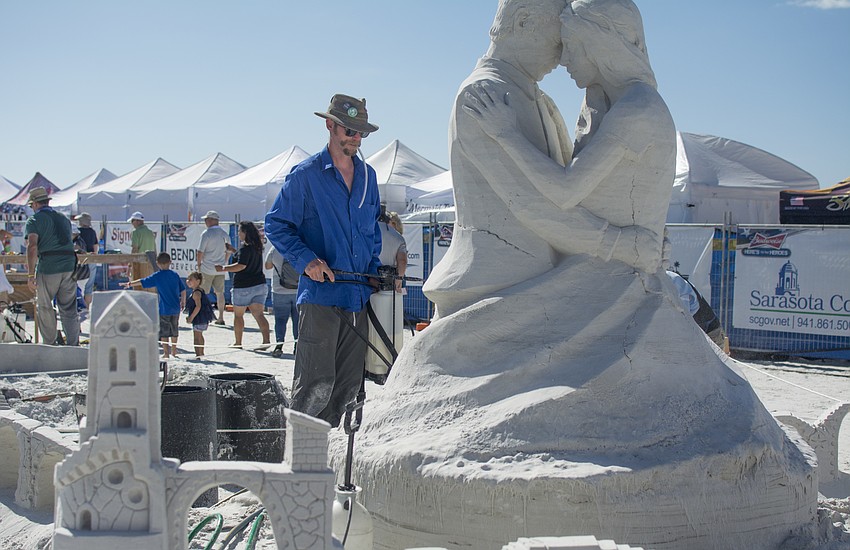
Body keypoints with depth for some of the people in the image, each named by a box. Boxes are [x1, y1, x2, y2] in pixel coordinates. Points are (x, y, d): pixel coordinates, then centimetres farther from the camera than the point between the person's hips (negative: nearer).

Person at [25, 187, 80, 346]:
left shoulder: (34, 220, -1)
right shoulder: (64, 218, 17)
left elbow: (32, 247, -13)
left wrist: (30, 275, -14)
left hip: (47, 268, -5)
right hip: (69, 266, 5)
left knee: (44, 307, 10)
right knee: (69, 308, 8)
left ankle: (50, 344, 13)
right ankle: (73, 345, 4)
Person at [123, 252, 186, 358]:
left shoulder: (157, 276, -8)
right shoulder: (175, 275, 2)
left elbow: (142, 282, -4)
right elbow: (183, 290, 5)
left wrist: (130, 284, 9)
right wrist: (183, 302, 18)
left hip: (164, 309, -4)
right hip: (176, 309, 4)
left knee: (164, 330, 4)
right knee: (174, 329, 16)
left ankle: (166, 352, 4)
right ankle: (174, 351, 24)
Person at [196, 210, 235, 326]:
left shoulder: (206, 233, -11)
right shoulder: (225, 234, 7)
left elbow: (200, 252, -12)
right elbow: (228, 252, 13)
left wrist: (199, 265, 0)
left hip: (207, 268, -5)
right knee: (219, 292, 10)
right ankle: (221, 318, 10)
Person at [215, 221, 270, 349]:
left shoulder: (245, 249, -16)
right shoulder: (257, 247, 10)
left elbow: (241, 265, -24)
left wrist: (223, 268, -17)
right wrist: (232, 250, 32)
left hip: (243, 286, -7)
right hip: (259, 284, 7)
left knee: (238, 315, 9)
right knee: (258, 314, 0)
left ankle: (238, 343, 16)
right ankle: (266, 340, -14)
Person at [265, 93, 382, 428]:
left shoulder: (368, 176, 15)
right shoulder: (305, 175, -3)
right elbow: (276, 225, 0)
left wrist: (374, 268, 14)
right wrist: (306, 260, -13)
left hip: (358, 296, 6)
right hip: (320, 292, -6)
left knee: (349, 384, 9)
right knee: (317, 383, -10)